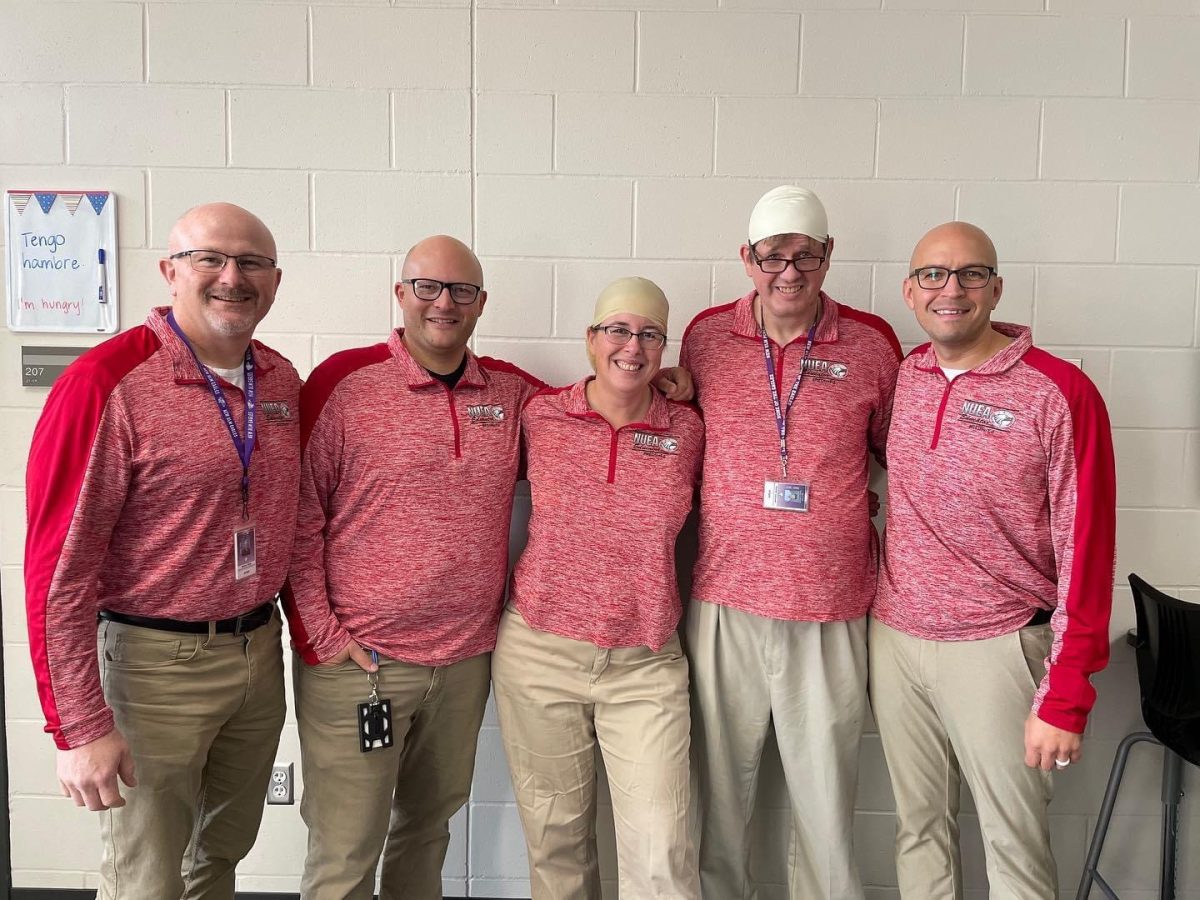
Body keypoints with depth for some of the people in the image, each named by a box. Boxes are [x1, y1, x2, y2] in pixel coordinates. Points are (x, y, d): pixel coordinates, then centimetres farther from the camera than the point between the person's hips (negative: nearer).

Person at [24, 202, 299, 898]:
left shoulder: (282, 381, 4)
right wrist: (80, 728, -17)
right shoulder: (109, 383, -16)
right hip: (154, 661, -5)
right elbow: (60, 567, -17)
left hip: (259, 651, 6)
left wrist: (277, 631, 9)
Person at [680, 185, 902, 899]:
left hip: (830, 609, -1)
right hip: (724, 600, 1)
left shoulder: (873, 344, 1)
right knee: (721, 789, 13)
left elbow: (896, 451, 13)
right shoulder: (706, 336, 3)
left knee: (827, 793, 9)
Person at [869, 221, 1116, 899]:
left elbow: (1084, 550, -11)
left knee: (1015, 844, 8)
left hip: (995, 647, -4)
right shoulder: (900, 377, 4)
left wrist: (1065, 697, -12)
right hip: (894, 638, 4)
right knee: (919, 824, 16)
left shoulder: (1059, 393, -11)